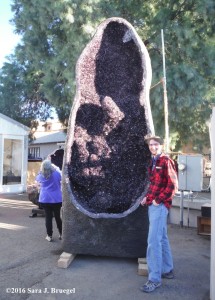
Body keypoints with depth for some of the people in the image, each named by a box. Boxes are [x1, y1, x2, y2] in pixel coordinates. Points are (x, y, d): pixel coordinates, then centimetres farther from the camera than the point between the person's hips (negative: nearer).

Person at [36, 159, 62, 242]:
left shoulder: (40, 175, -2)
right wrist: (56, 168, 21)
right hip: (57, 199, 0)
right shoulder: (56, 173, -7)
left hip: (45, 199, 0)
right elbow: (61, 178, 13)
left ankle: (49, 236, 9)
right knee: (58, 216, 11)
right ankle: (61, 234, 21)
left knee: (48, 217, 5)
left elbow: (37, 180, 20)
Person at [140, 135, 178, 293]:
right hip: (153, 204, 9)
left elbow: (173, 185, -15)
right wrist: (147, 197, 11)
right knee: (162, 238, 17)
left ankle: (155, 279, 0)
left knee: (154, 240, -9)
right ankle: (167, 270, 30)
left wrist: (158, 200, -15)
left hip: (160, 205, -9)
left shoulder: (166, 161, -9)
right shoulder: (153, 163, 16)